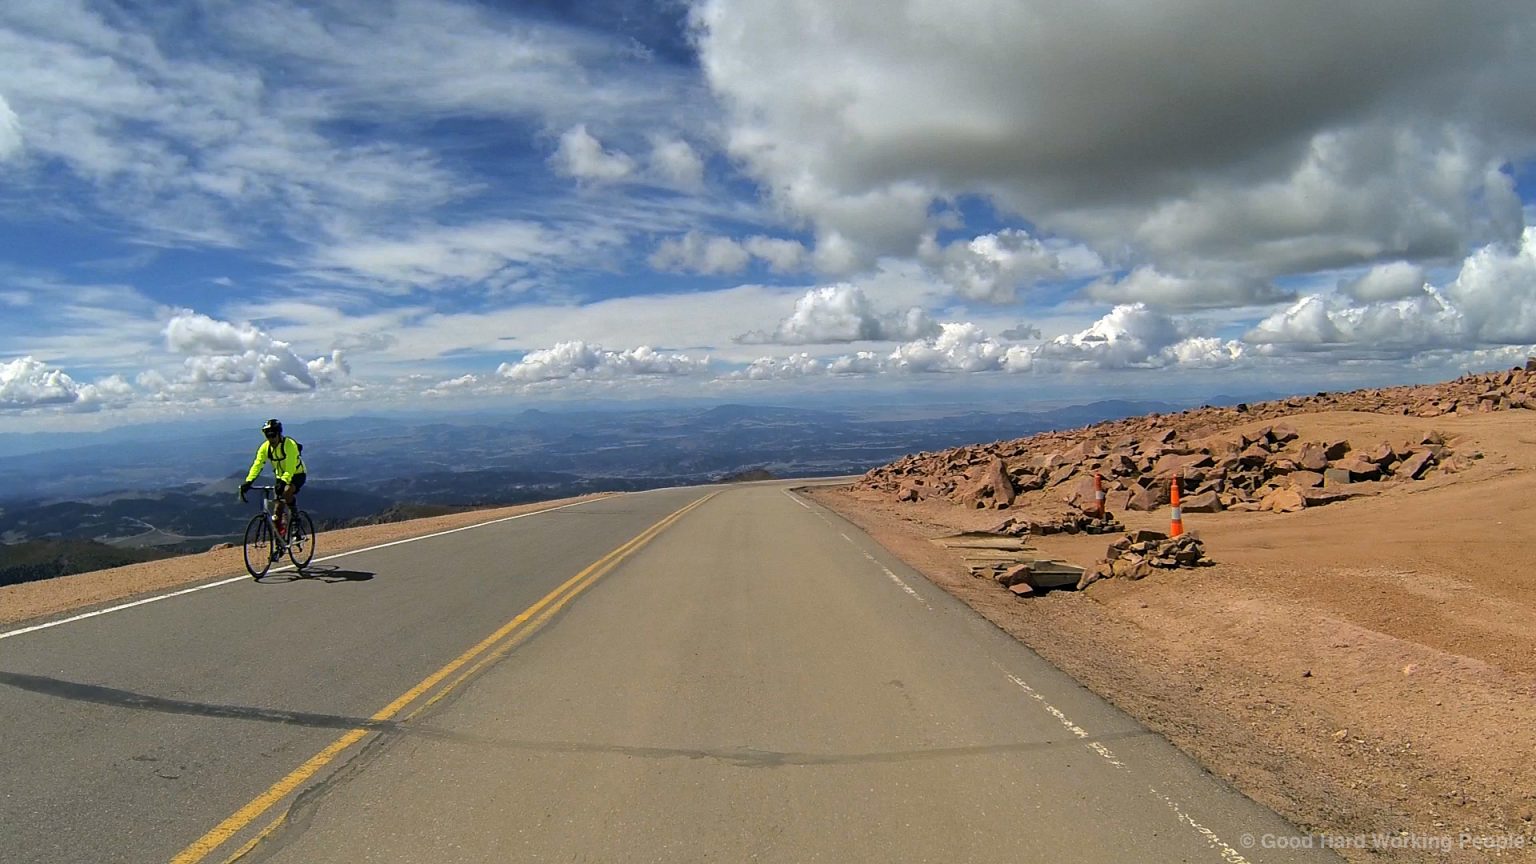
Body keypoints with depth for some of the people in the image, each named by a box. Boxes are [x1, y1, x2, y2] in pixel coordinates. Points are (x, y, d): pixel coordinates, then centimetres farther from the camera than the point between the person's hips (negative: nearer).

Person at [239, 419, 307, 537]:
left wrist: (282, 482, -49)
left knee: (287, 492, -34)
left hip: (297, 475, -5)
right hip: (281, 476, 5)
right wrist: (248, 482, -32)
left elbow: (290, 469, -35)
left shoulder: (290, 445, -26)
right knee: (279, 506, 0)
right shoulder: (265, 447, -10)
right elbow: (257, 465, -18)